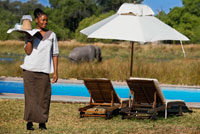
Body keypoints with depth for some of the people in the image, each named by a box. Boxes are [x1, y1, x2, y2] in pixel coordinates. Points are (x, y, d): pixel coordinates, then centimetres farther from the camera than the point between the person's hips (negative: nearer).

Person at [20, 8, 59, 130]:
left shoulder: (52, 35, 10)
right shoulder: (30, 34, 7)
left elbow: (55, 54, 10)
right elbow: (28, 51, -3)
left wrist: (56, 72, 5)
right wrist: (29, 38, -12)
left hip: (44, 70, 1)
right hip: (30, 69, -1)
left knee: (44, 96, -3)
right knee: (30, 95, -4)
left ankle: (42, 122, 5)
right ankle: (29, 122, 1)